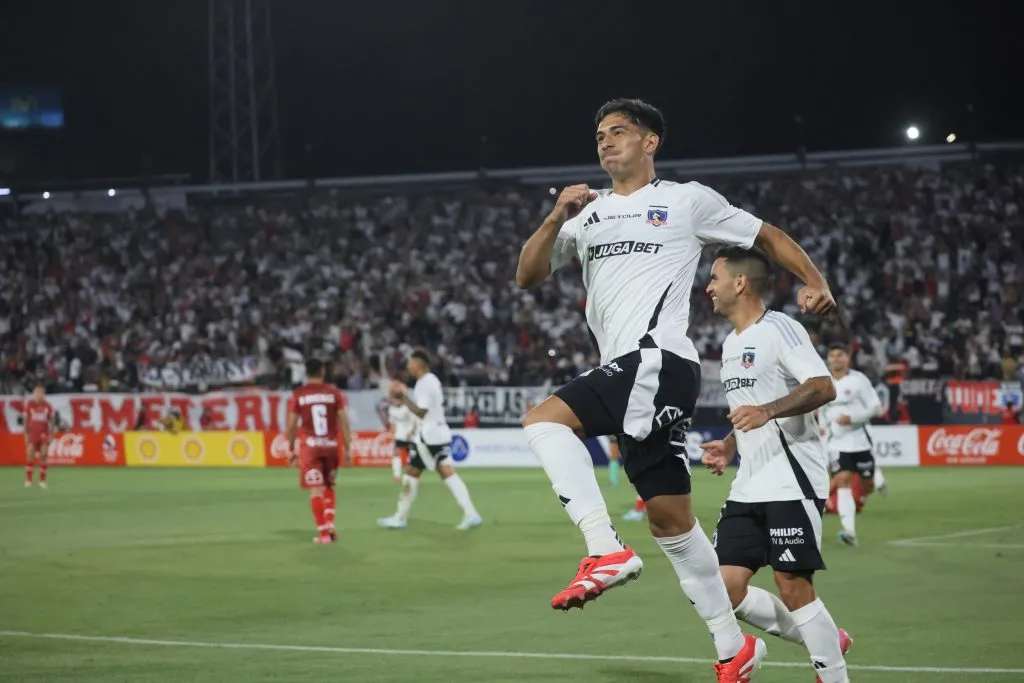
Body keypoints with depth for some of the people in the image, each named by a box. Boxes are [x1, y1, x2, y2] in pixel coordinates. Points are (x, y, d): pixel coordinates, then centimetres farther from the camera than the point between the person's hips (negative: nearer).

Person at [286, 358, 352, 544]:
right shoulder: (334, 393, 2)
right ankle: (330, 526, 9)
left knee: (316, 489, -1)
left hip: (309, 445, -2)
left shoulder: (298, 395, 0)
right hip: (330, 445, 2)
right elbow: (343, 421, -2)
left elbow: (292, 425, 0)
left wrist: (291, 449, 10)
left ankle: (323, 532, -5)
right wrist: (347, 447, 3)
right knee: (328, 487, 19)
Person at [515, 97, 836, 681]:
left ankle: (607, 549, -27)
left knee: (545, 419, -22)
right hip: (629, 374, 6)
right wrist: (556, 219, 0)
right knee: (670, 517, 8)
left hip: (657, 360, -6)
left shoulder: (688, 201, 7)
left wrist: (814, 282, -3)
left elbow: (769, 237, 13)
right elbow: (527, 277, 15)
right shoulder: (589, 213, 21)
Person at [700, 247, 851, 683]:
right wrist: (729, 447, 15)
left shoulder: (778, 328, -8)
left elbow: (823, 387, -20)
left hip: (792, 481, -9)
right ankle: (823, 642, 15)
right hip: (749, 487, 9)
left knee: (793, 585, -11)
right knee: (726, 589, 0)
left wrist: (767, 410, -32)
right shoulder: (731, 343, 20)